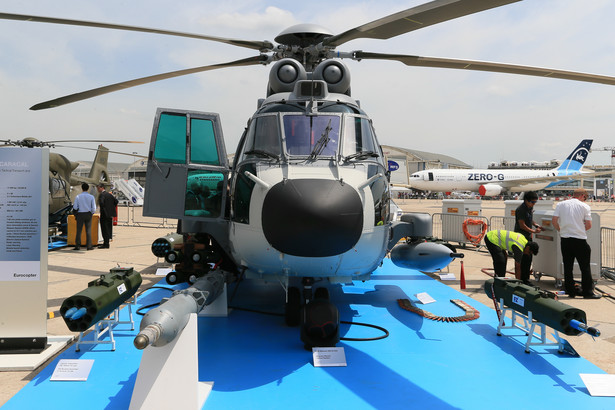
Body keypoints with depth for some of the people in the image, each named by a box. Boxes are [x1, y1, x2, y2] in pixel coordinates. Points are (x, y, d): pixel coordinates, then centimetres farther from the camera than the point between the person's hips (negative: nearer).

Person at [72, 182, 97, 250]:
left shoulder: (78, 196, -3)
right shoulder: (91, 197, -2)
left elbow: (75, 207, -5)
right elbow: (94, 208, -4)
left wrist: (76, 214, 12)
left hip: (80, 214, 0)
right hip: (88, 214, 0)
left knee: (79, 230, 4)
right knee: (88, 230, 2)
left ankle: (78, 246, 2)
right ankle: (89, 246, 1)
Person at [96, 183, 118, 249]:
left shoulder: (101, 194, -10)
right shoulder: (109, 194, 14)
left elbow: (101, 203, -24)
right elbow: (116, 201, 13)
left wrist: (102, 209, -9)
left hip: (104, 214, -8)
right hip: (110, 214, 8)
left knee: (105, 229, -4)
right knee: (108, 228, 12)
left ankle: (106, 244, -4)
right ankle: (106, 242, 18)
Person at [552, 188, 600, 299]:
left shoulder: (561, 204, 4)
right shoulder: (585, 206, -2)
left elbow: (554, 220, -1)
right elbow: (588, 225, -6)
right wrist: (581, 230, 14)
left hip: (565, 239, 3)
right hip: (580, 239, -3)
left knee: (567, 267, 10)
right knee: (585, 267, 6)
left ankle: (570, 291, 14)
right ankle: (587, 292, 9)